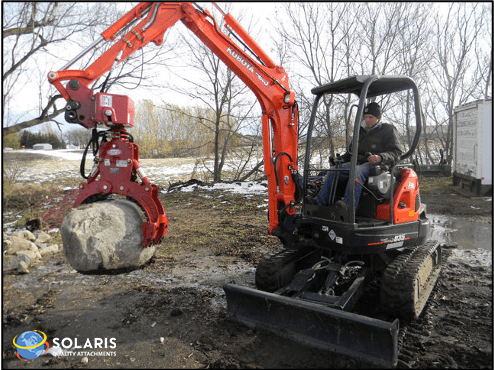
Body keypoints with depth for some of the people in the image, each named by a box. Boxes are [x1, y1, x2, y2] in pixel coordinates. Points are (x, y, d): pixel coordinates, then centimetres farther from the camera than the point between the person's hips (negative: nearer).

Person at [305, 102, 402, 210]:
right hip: (359, 162, 7)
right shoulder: (361, 131, 25)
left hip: (376, 164, -6)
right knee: (335, 170, -14)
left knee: (356, 171, -38)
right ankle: (319, 200, -22)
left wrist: (380, 157, -26)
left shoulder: (388, 130, 5)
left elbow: (396, 152, -6)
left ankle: (349, 204, -50)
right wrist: (341, 158, 13)